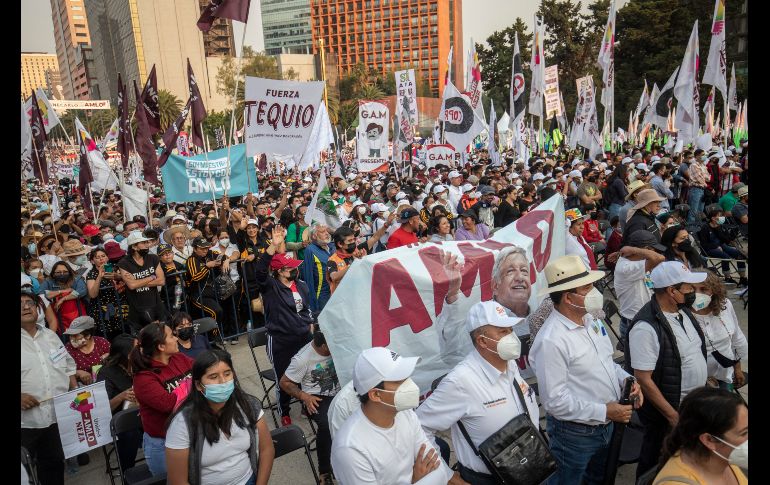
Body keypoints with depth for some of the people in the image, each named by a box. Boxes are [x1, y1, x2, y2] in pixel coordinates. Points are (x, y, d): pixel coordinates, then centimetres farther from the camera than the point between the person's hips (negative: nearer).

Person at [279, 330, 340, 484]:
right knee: (326, 425, -34)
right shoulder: (302, 359, -18)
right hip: (317, 398, -3)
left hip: (340, 391, 4)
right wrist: (304, 396, -17)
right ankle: (325, 472, -12)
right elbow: (284, 383, -5)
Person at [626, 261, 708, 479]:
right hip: (665, 412, -8)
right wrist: (673, 416, -20)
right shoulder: (646, 327, -29)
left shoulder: (683, 310, -2)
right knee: (656, 464, 14)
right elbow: (643, 379, -25)